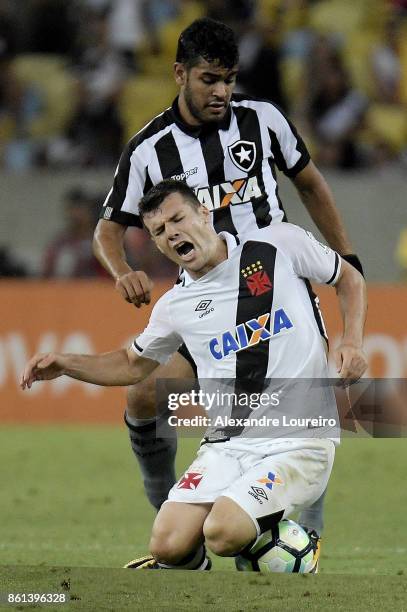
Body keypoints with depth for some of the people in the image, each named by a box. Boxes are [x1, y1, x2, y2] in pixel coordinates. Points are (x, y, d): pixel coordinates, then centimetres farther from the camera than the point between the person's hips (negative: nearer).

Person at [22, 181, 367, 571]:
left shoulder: (280, 244, 1)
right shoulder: (175, 307, 11)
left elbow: (349, 280, 15)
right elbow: (133, 365, 28)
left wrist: (351, 342, -1)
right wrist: (65, 364, 12)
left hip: (300, 443, -4)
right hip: (229, 446, 4)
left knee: (223, 532, -26)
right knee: (168, 545, -17)